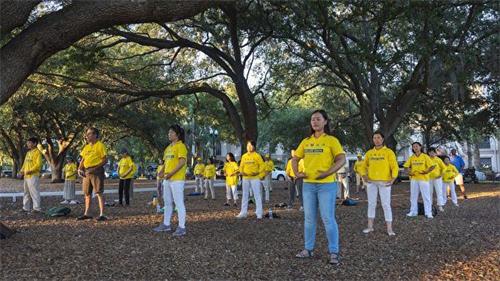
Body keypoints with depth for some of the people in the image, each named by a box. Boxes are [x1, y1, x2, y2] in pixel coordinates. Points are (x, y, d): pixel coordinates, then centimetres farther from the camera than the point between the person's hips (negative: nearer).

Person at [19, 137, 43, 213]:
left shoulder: (37, 152, -8)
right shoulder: (28, 153, 19)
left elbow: (38, 164, -16)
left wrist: (31, 170, -22)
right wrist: (22, 170, 8)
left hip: (33, 176, -9)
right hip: (26, 176, 9)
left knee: (34, 192, -9)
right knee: (26, 192, 13)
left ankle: (37, 208, -6)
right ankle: (26, 207, 20)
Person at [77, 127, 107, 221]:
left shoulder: (100, 145, -4)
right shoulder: (86, 147, 17)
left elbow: (104, 160, -9)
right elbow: (83, 160, 19)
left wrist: (95, 168, -19)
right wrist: (80, 169, 1)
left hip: (96, 171, -7)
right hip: (86, 172, 8)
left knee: (99, 193, -9)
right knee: (87, 194, 11)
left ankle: (102, 214, -8)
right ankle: (86, 214, 20)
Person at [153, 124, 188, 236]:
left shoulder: (181, 146, -9)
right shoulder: (168, 147, 18)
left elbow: (182, 162, -18)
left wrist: (171, 173, -22)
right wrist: (162, 172, 5)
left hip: (177, 179, -9)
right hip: (167, 179, 9)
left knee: (179, 203, -7)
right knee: (167, 202, 16)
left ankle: (182, 227, -4)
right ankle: (166, 225, 26)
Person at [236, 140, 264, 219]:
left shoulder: (257, 156, -1)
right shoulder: (244, 156, 13)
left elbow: (262, 165, -4)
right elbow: (241, 166, 16)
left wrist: (257, 172, -17)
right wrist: (241, 172, -3)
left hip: (255, 178, -5)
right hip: (245, 178, 5)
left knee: (257, 195, -5)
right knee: (245, 195, 9)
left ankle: (259, 213, -3)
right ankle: (243, 213, 15)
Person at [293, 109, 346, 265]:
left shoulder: (331, 140, -5)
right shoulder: (306, 141, 10)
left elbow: (342, 159, -12)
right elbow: (295, 159, 19)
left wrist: (327, 173, -20)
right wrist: (297, 173, 2)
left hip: (326, 185, -5)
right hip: (308, 185, 5)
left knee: (328, 219, -4)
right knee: (309, 218, 12)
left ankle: (334, 252, 5)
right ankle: (308, 249, 22)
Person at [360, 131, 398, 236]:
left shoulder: (388, 152, -1)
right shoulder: (369, 153, 9)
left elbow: (394, 166, -4)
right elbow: (363, 166, 15)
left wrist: (393, 179, -15)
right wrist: (364, 176, 0)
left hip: (384, 182, -3)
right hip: (371, 182, 3)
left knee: (386, 205, -4)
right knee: (371, 204, 9)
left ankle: (389, 229, 1)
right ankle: (370, 226, 17)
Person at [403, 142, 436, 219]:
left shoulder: (425, 156, -2)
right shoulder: (411, 157, 9)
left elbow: (432, 166, -5)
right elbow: (406, 166, 14)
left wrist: (426, 172, -15)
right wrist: (409, 172, -2)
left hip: (423, 178, -4)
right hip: (414, 179, 4)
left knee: (426, 196, -3)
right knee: (413, 196, 8)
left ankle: (428, 213, 0)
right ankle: (413, 212, 16)